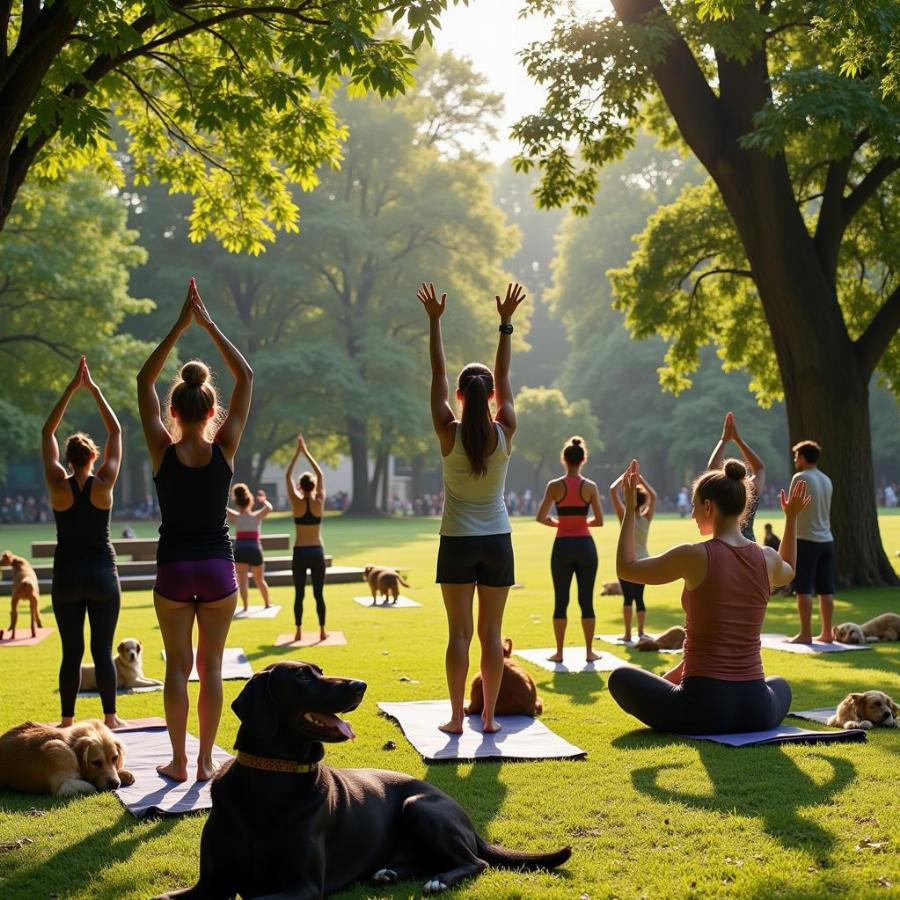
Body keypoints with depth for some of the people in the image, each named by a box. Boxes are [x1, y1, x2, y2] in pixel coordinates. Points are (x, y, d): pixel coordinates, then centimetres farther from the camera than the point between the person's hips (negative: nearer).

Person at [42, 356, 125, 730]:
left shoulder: (58, 486, -6)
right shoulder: (103, 484, -7)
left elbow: (47, 433, 3)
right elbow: (116, 432, 1)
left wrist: (71, 389, 3)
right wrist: (94, 389, 3)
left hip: (66, 577, 1)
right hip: (102, 574, -1)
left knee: (71, 652, 6)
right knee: (102, 650, 4)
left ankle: (67, 720, 9)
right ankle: (110, 717, 8)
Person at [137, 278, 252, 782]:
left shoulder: (163, 452, -9)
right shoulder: (224, 450, -8)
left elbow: (144, 382, -1)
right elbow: (246, 377, -1)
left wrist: (180, 327, -3)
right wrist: (209, 325, -2)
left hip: (174, 570, 0)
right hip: (218, 568, 1)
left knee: (178, 666, 8)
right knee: (211, 667, 8)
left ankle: (179, 762, 12)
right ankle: (205, 761, 12)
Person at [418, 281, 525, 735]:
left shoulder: (449, 433, -10)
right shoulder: (504, 432, -6)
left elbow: (437, 374, -2)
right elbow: (504, 374, 4)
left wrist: (434, 320, 3)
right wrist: (506, 322, 9)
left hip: (458, 543, -1)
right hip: (497, 542, 1)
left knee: (459, 633, 1)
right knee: (491, 633, 5)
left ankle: (456, 718, 3)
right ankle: (489, 717, 8)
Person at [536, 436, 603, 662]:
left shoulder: (555, 486, -4)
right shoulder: (590, 486, -2)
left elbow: (541, 517, -6)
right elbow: (598, 521, -2)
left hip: (563, 546, -1)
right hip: (585, 544, 1)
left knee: (561, 601, 6)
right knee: (587, 600, 7)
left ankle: (559, 653, 8)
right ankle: (589, 652, 11)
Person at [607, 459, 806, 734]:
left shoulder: (695, 556, -12)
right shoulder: (767, 559, 1)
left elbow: (626, 568, 3)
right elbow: (788, 573, 29)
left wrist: (630, 508, 7)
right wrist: (792, 518, 33)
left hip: (703, 708, -3)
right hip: (757, 712, 3)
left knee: (621, 678, 22)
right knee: (780, 686, 40)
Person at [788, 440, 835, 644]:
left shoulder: (800, 478, -10)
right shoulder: (826, 480, 12)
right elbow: (825, 510, 16)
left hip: (806, 539, -7)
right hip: (826, 539, 7)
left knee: (803, 588, -4)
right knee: (826, 589, 8)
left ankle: (805, 633, -4)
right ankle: (826, 633, 11)